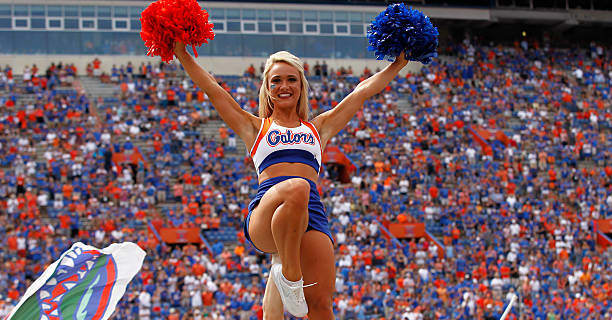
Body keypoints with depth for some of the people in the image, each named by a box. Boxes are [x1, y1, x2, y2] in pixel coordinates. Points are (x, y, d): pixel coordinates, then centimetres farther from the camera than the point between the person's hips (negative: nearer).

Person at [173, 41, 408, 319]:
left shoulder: (318, 128, 30)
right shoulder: (255, 128, 25)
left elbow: (362, 91, 34)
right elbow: (212, 90, 21)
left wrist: (398, 65, 38)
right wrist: (182, 55, 17)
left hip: (311, 213, 3)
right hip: (264, 217, -3)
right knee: (297, 189, -40)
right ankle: (288, 274, -24)